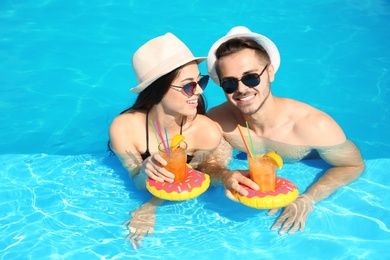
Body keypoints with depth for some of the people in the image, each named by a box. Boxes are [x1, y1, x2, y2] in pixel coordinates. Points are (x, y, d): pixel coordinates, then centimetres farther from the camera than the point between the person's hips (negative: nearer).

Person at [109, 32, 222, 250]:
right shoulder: (123, 128, -31)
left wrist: (151, 207, -27)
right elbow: (140, 186, -19)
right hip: (140, 200, -2)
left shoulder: (208, 132, -32)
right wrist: (145, 172, -43)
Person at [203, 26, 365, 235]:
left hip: (307, 183, 1)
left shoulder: (315, 125, -33)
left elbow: (354, 165, -19)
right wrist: (225, 175, -36)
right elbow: (213, 162, -12)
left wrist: (307, 200, -33)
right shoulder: (217, 120, -25)